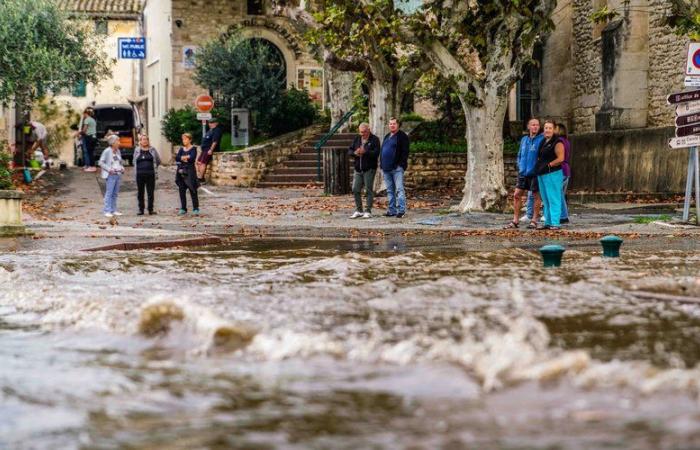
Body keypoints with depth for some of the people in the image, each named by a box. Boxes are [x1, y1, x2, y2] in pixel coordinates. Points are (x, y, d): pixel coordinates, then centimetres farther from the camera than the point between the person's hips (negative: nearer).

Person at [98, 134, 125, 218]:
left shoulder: (118, 151, 12)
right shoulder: (107, 151, -9)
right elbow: (101, 162, -9)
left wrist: (122, 168, 6)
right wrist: (109, 169, -17)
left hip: (118, 174, 7)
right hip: (111, 175, -7)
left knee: (115, 194, 10)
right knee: (109, 193, -8)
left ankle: (113, 210, 16)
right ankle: (107, 211, -7)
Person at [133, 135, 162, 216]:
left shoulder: (152, 150, 6)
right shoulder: (137, 150, 9)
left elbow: (158, 161, 16)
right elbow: (134, 162, 20)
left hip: (150, 175, -1)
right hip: (140, 175, 1)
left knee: (150, 192, 0)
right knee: (140, 193, 3)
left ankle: (150, 209, 6)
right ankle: (141, 209, 9)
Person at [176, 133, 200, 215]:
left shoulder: (193, 149, -1)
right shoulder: (181, 149, 14)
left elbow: (192, 158, -17)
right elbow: (177, 158, -1)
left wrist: (182, 158, -8)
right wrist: (187, 157, -14)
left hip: (190, 172, -5)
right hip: (181, 171, 5)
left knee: (193, 190, -4)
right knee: (182, 191, 4)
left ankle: (195, 208, 1)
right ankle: (183, 208, 11)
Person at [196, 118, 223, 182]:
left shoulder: (217, 130, -13)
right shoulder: (211, 130, 21)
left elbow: (215, 141, -22)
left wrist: (211, 150, -26)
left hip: (209, 149, -11)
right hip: (205, 149, 11)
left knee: (203, 163, -17)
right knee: (198, 162, 9)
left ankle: (200, 178, -19)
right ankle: (199, 176, 12)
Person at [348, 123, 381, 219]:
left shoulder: (374, 139, -4)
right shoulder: (357, 139, 12)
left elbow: (376, 153, -15)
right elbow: (350, 151, 10)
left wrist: (365, 152, -28)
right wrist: (355, 153, -12)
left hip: (369, 169, -5)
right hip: (358, 169, 5)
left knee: (369, 190, -2)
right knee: (355, 190, 4)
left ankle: (368, 211, 2)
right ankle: (359, 210, 15)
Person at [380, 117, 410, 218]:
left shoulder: (402, 136, -4)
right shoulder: (387, 137, 20)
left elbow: (405, 152, -10)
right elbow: (382, 151, 24)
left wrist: (401, 164, -18)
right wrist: (382, 164, 15)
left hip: (397, 168, -8)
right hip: (386, 168, 8)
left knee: (399, 189, -10)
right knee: (390, 191, 10)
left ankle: (401, 210, -12)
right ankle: (392, 210, 14)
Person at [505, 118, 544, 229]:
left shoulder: (541, 139, -7)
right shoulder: (524, 139, 12)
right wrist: (520, 167, 9)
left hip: (535, 174, -6)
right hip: (523, 173, 6)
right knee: (517, 195, 2)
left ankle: (534, 221, 10)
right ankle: (515, 220, 8)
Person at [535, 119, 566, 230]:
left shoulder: (557, 143, -10)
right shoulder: (543, 142, 16)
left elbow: (560, 159, -17)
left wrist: (548, 165, -15)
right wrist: (538, 167, 13)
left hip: (552, 174, -9)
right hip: (541, 174, 9)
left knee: (553, 199, -9)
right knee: (546, 200, 13)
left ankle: (555, 223, -9)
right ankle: (548, 223, 19)